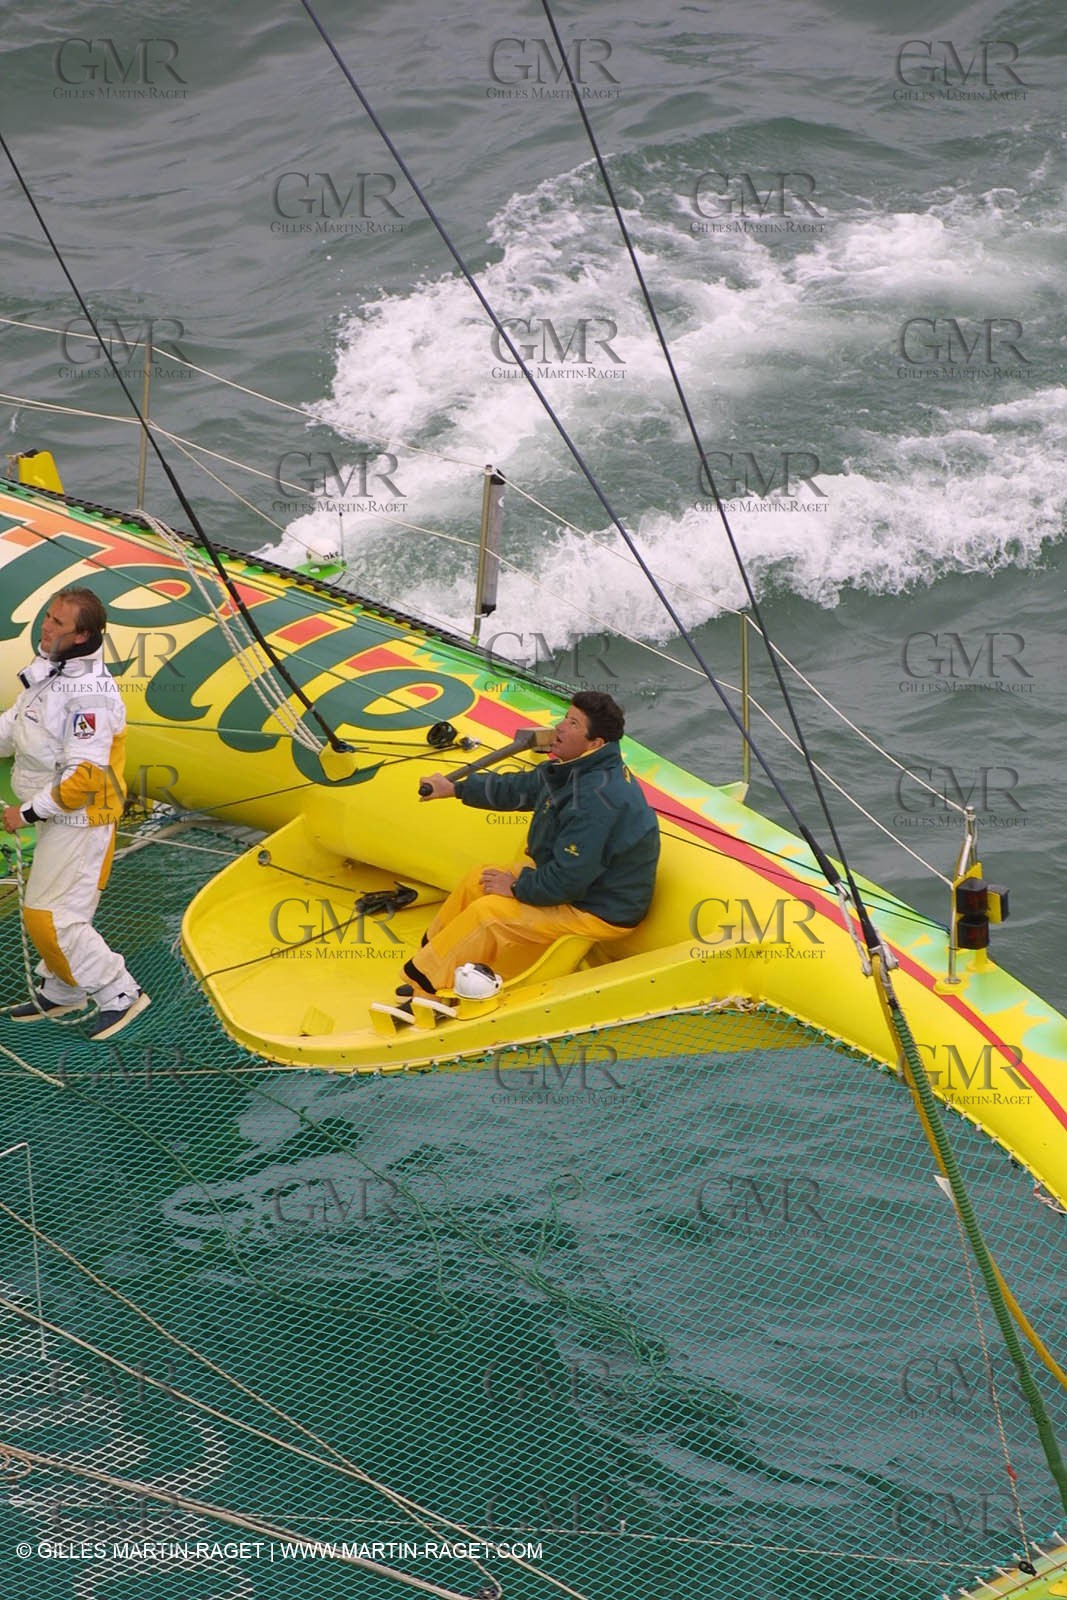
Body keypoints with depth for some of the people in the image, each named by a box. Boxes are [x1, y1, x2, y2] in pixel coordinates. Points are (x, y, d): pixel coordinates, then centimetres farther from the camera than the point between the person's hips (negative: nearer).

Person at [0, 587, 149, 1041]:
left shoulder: (90, 694, -27)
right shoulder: (50, 672, 4)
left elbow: (84, 777, -28)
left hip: (80, 822, -9)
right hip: (57, 818, 9)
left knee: (50, 918, -6)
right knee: (45, 913, 20)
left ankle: (119, 994, 5)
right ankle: (59, 994, 37)